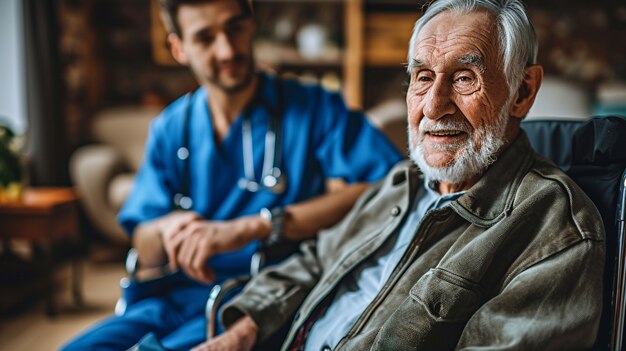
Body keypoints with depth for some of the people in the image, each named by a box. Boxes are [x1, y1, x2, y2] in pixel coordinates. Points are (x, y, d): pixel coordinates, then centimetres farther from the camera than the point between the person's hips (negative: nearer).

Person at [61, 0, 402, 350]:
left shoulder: (314, 107, -3)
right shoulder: (170, 129, 11)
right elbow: (147, 254, 12)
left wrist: (250, 227, -26)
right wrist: (167, 229, -14)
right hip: (178, 297, 5)